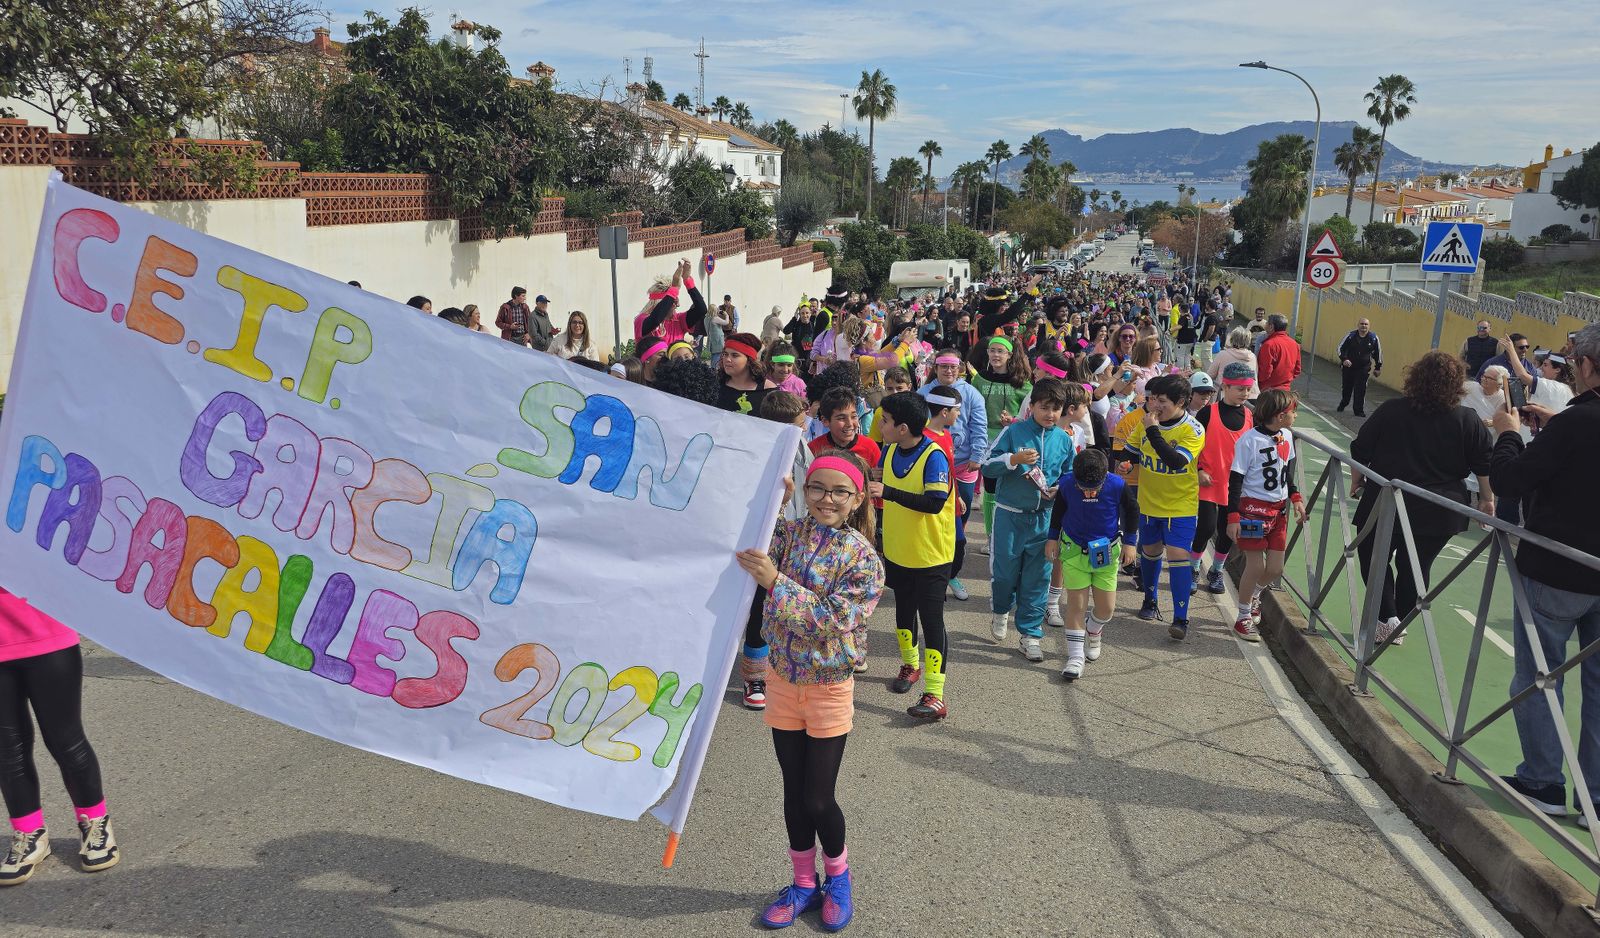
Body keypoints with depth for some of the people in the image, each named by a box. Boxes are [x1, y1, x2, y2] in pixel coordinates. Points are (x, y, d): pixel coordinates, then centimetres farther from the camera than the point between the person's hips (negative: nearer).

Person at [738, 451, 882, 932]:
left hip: (829, 687, -3)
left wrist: (775, 581, -30)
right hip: (782, 678, 3)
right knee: (794, 791, 14)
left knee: (818, 799, 1)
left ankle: (838, 876, 30)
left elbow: (831, 620, -23)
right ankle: (804, 882, 33)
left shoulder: (863, 559, -14)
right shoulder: (788, 533, -3)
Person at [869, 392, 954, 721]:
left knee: (931, 620, -5)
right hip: (897, 551, 7)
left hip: (930, 556, -7)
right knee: (904, 611, 22)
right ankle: (910, 665, 45)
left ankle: (935, 696, -2)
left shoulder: (934, 457, -22)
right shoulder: (890, 451, 0)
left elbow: (934, 503, -33)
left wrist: (888, 492, -36)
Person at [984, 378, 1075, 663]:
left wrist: (1060, 490, -5)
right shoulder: (1014, 431, -7)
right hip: (1009, 514, -3)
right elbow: (987, 468, -8)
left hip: (1045, 518, 3)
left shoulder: (1064, 440, 5)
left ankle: (1030, 633, 20)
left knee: (1038, 578, 6)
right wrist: (1014, 459, -24)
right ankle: (1001, 610, 37)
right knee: (1004, 572, 5)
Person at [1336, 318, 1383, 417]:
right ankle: (1343, 404, 39)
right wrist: (1344, 359, -18)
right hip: (1348, 366, 1)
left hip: (1363, 369, -1)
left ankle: (1359, 410, 0)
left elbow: (1378, 352, 8)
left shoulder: (1373, 338, -3)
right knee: (1346, 387, 13)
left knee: (1360, 390, -8)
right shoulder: (1351, 335, -8)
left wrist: (1378, 367, 10)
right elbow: (1341, 348, -2)